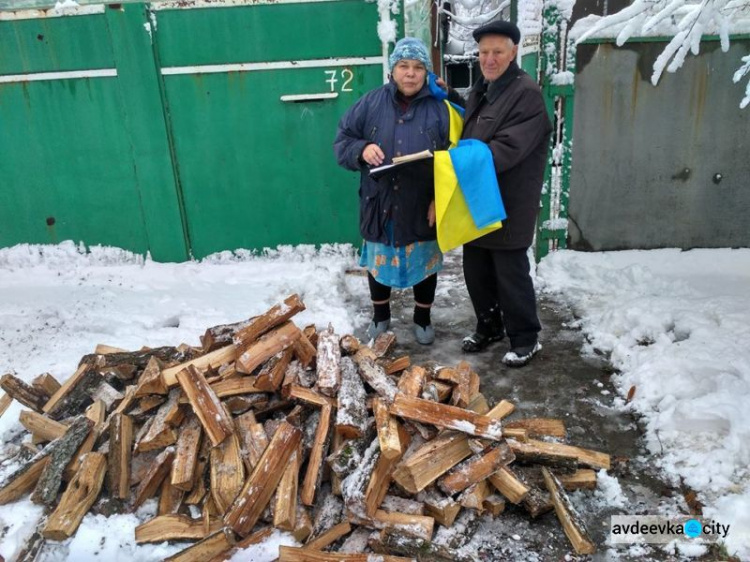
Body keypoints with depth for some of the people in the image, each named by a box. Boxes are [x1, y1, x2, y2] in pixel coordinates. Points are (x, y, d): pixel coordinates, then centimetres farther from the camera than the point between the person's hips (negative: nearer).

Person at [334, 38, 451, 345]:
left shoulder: (438, 109, -3)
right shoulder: (371, 103, -1)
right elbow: (342, 140, 2)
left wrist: (441, 199, -13)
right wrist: (362, 149, -20)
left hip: (421, 208, -1)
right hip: (379, 207, 1)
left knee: (424, 264, 13)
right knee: (378, 263, 15)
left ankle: (422, 319, 35)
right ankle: (380, 316, 38)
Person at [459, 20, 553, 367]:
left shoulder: (527, 93, -12)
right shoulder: (479, 91, 15)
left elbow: (507, 150, -23)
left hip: (508, 204, -8)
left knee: (511, 275, 1)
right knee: (476, 271, 15)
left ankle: (526, 338, 19)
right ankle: (489, 327, 34)